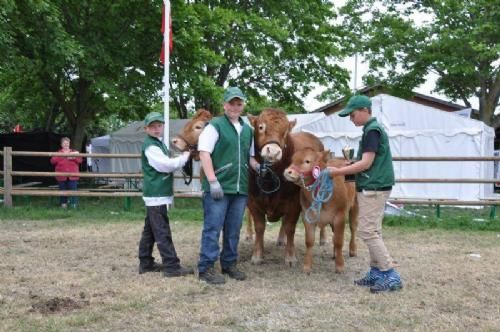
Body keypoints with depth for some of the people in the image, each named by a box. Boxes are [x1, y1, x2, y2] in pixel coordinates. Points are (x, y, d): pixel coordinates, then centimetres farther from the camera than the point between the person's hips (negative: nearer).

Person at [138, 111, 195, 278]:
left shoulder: (159, 144, 18)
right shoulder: (150, 146, -13)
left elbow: (166, 165, 22)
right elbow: (166, 165, -20)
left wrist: (179, 158, 8)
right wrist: (185, 157, -10)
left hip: (157, 194, 10)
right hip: (157, 195, -10)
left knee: (150, 230, 14)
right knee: (162, 232, -8)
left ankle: (146, 263, 21)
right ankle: (172, 266, -6)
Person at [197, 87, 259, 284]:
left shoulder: (247, 130, 16)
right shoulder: (215, 125, -3)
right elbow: (204, 153, -11)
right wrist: (213, 181, -18)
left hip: (240, 188, 6)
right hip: (218, 187, -6)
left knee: (233, 230, 12)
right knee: (212, 228, -2)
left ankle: (229, 264, 24)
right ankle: (206, 269, 4)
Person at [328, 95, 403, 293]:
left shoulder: (372, 130, -14)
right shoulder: (373, 129, 16)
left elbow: (366, 163, -19)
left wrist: (338, 171, -14)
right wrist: (345, 169, 14)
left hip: (373, 188, -10)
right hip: (373, 187, 10)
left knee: (368, 232, -9)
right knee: (372, 231, 12)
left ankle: (391, 276, -8)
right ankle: (377, 272, 16)